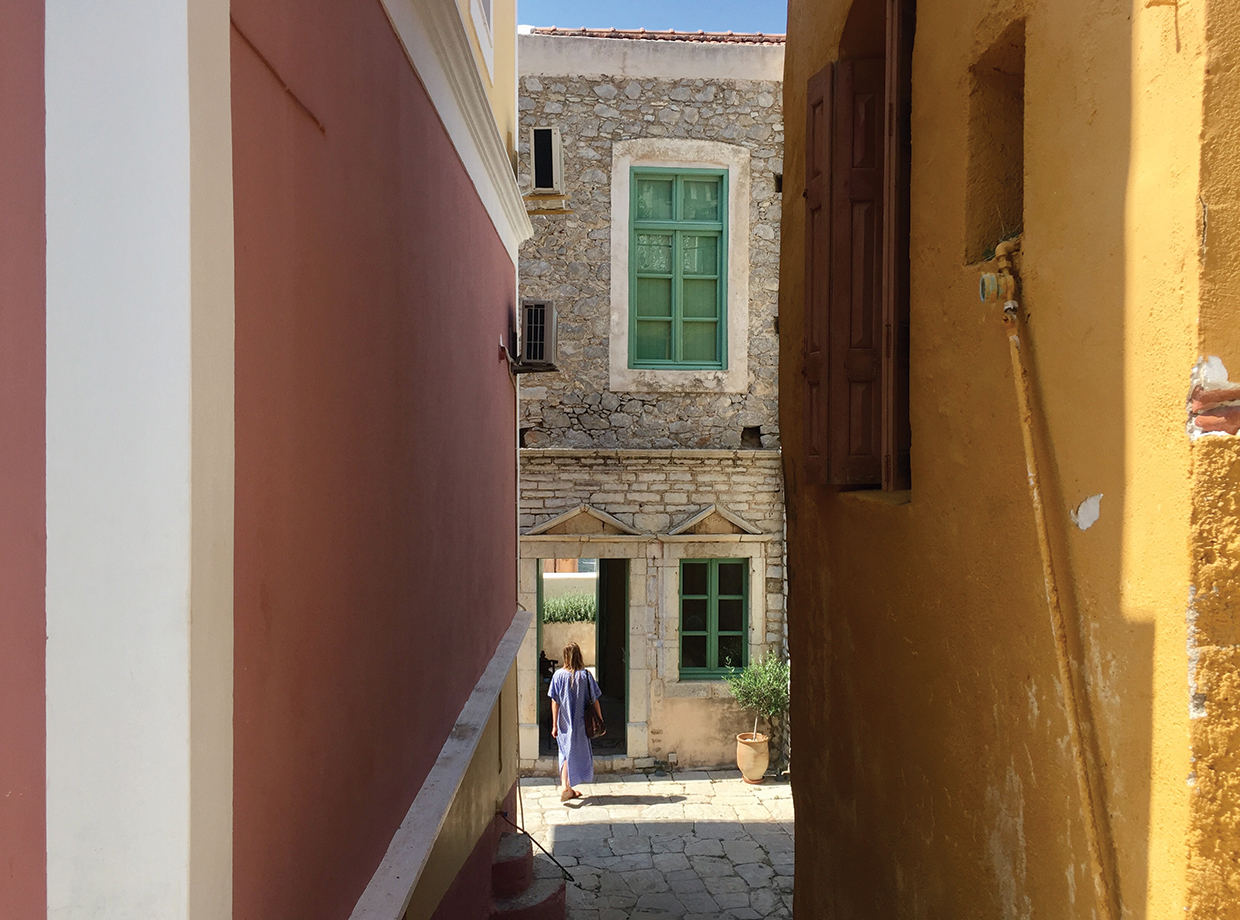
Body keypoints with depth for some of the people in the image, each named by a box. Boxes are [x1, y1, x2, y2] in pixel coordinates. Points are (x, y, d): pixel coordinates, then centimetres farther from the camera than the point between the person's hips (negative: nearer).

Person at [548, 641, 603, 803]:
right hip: (580, 723, -2)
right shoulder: (585, 676, -9)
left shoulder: (558, 675, -6)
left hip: (564, 722, 2)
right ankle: (565, 788, 1)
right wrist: (600, 721, 5)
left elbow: (555, 702, -5)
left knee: (566, 753, 16)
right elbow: (594, 701, -5)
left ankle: (567, 788, 19)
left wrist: (554, 725, 1)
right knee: (577, 753, 9)